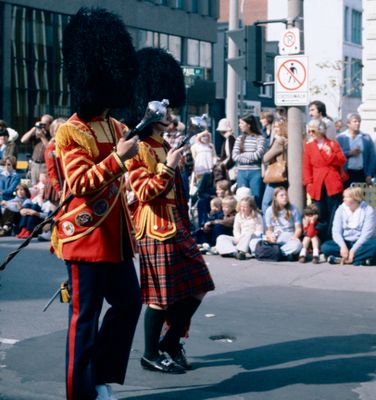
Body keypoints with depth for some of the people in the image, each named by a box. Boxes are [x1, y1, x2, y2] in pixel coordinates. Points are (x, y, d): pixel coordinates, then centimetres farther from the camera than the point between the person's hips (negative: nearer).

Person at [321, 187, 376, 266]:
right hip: (345, 242, 3)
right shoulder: (341, 209, 1)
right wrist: (343, 246, -26)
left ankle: (343, 259, -34)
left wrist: (353, 250, -27)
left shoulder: (368, 211, -8)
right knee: (325, 246, -23)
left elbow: (366, 234, -17)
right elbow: (336, 232, -7)